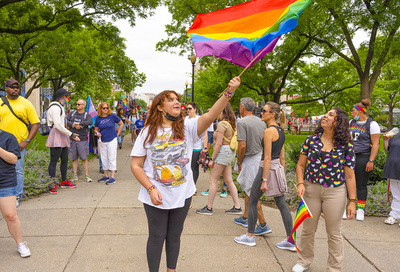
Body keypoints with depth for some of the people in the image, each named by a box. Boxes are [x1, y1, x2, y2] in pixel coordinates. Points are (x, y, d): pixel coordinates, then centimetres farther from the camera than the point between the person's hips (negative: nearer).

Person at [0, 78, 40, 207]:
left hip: (19, 143, -3)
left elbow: (36, 123, -2)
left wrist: (27, 141, -10)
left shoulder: (25, 103, 0)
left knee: (18, 170, 4)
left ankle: (17, 197, 16)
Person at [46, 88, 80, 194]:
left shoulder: (60, 108, 23)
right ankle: (53, 185, -6)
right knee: (54, 161, -8)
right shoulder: (55, 107, -10)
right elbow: (57, 125, -19)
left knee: (64, 160, 14)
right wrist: (71, 134, -13)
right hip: (56, 137, -10)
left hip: (63, 137, 10)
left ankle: (64, 181, 26)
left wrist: (72, 135, 21)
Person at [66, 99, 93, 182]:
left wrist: (79, 123, -22)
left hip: (82, 140, -3)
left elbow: (90, 122, -19)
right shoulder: (72, 113, 13)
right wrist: (74, 125, -15)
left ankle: (86, 176, 6)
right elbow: (66, 121, -1)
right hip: (72, 139, 3)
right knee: (73, 158, 5)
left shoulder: (87, 115, 2)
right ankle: (75, 176, 13)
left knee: (84, 158, -1)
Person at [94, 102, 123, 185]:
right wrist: (97, 133, -9)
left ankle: (112, 177, 0)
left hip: (111, 140, -4)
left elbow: (121, 124, 6)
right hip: (102, 141, 4)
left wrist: (118, 134, 2)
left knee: (112, 158, -4)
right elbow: (96, 129, 13)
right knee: (104, 158, 10)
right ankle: (106, 176, 22)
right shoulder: (98, 118, 4)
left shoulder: (112, 116, -4)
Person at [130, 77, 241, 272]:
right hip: (155, 197, -1)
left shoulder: (187, 127, -5)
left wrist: (229, 92, -36)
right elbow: (136, 165, -5)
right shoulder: (148, 132, -6)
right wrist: (151, 188, -17)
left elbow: (211, 115, -22)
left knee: (174, 235, 18)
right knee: (157, 236, 11)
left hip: (182, 195, 2)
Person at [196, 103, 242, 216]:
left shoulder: (222, 124, -14)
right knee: (229, 180, 12)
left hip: (223, 152, -9)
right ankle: (237, 207, 14)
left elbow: (218, 144, -18)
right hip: (230, 152, 9)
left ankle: (209, 208, 6)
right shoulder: (231, 123, 13)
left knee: (213, 180, -1)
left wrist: (212, 159, -14)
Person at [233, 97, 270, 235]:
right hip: (261, 158, 8)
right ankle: (245, 218, 32)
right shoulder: (261, 122, 8)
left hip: (250, 160, -8)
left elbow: (242, 146, -21)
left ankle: (263, 225, 1)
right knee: (247, 189, 20)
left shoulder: (242, 122, -15)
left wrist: (239, 162, -8)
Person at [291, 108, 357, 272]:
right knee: (308, 229, 15)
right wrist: (300, 183, -12)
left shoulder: (346, 146, -5)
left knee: (334, 233, 11)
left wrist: (352, 201, -5)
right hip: (311, 190, 2)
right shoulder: (311, 140, 0)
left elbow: (350, 176, -4)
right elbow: (301, 165, 4)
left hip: (335, 193, -2)